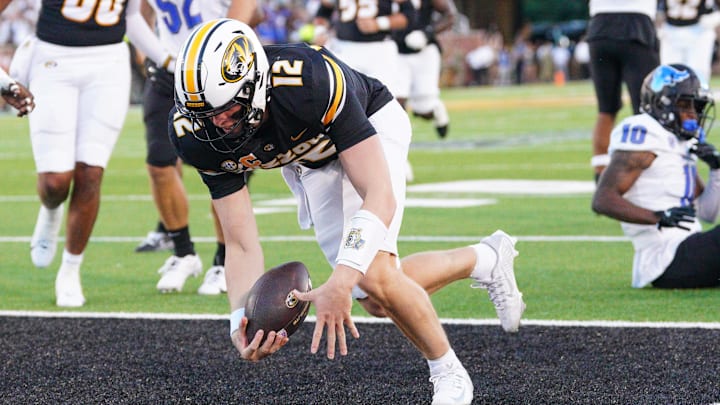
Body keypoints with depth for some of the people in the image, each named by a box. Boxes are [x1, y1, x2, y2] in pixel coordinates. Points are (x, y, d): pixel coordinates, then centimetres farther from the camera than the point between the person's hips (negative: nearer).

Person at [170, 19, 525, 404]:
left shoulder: (309, 82, -44)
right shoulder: (198, 136, -29)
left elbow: (380, 196, -44)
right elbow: (241, 246, -23)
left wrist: (339, 284, -56)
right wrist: (242, 323, -41)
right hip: (307, 163, 5)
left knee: (374, 278, -24)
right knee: (377, 297, 5)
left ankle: (449, 374, 3)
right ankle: (486, 260, 32)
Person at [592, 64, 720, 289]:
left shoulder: (684, 145, 19)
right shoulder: (644, 138, -9)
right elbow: (602, 200, -19)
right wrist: (658, 217, -29)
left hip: (685, 251, 10)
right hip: (666, 260, -10)